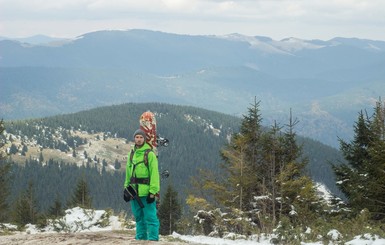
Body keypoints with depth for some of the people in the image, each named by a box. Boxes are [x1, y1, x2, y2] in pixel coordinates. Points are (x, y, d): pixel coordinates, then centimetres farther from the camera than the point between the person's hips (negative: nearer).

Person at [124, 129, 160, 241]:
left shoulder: (150, 154, -6)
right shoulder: (132, 154, 15)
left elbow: (154, 174, -10)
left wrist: (153, 191, -16)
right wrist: (126, 188, 15)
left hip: (146, 192, -7)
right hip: (134, 191, 7)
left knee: (150, 217, -7)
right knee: (139, 217, 13)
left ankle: (153, 239, -6)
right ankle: (141, 238, 20)